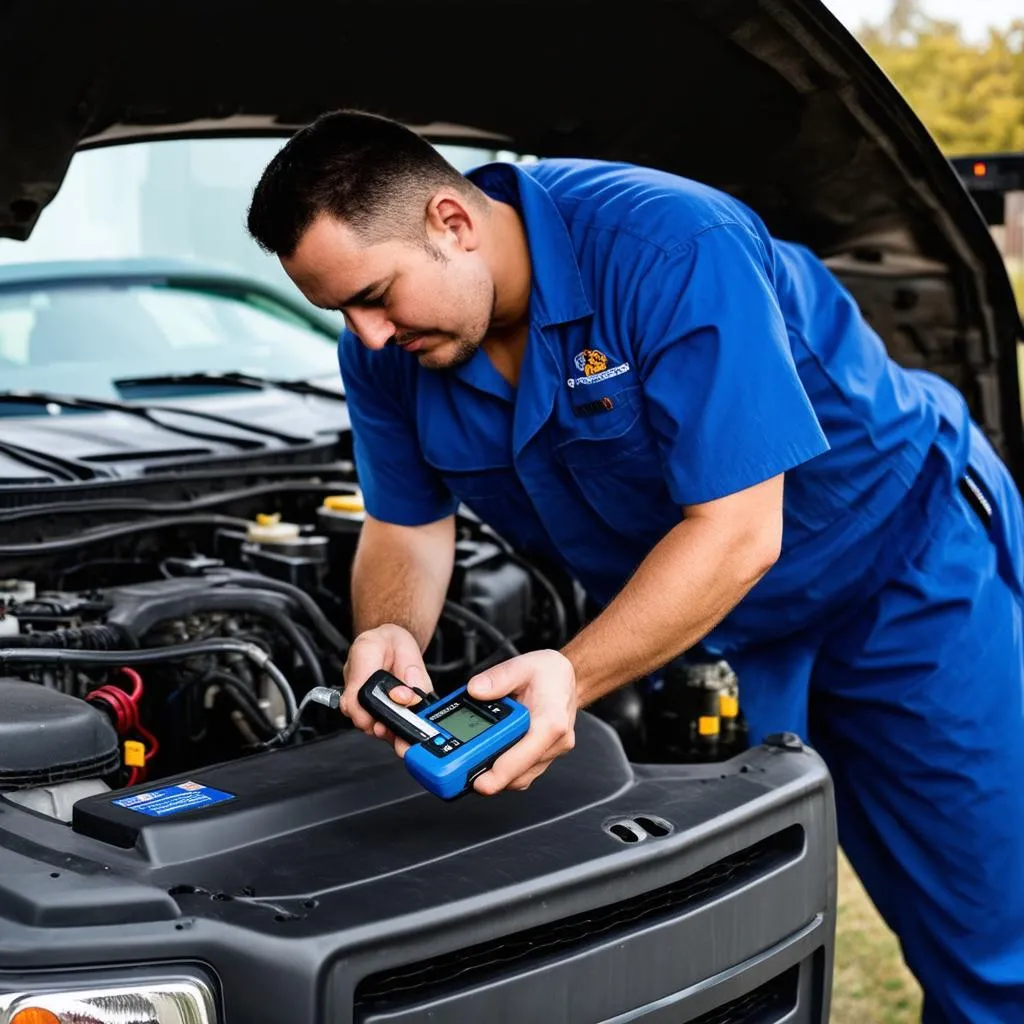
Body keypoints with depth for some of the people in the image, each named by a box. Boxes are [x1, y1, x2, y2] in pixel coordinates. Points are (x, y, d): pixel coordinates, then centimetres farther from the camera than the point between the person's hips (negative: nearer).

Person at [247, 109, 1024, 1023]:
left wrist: (573, 676, -42)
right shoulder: (387, 351, -10)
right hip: (710, 622, 6)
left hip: (904, 568, -5)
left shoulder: (671, 247, -32)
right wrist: (391, 634, -22)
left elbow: (736, 532, -32)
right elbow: (406, 527, 1)